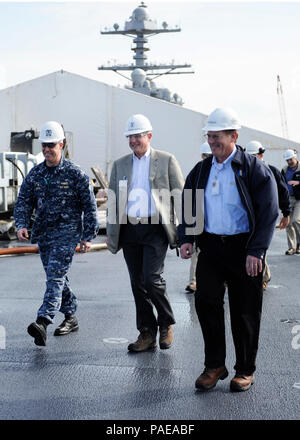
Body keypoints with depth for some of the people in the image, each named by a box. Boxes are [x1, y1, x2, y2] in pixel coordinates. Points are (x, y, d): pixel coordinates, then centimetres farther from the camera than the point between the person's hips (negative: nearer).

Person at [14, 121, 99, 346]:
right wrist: (22, 225, -9)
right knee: (57, 278, 13)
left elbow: (90, 206, -2)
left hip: (67, 232, -6)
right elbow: (23, 202, 10)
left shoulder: (75, 173, -5)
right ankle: (71, 318, 28)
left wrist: (88, 237, -5)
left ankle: (43, 322, -25)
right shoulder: (35, 174, 8)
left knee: (55, 276, -16)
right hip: (43, 234, 6)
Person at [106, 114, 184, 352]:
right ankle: (147, 333, 15)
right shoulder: (120, 165, 13)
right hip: (129, 231, 4)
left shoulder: (167, 160, 3)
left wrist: (181, 229, -5)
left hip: (155, 229, -4)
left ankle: (166, 324, 11)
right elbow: (113, 199, 16)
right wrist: (110, 231, 11)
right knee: (137, 283, 6)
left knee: (152, 279, -13)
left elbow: (180, 196, 2)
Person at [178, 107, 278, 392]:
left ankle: (245, 370, 20)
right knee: (205, 301, -6)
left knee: (244, 312, 4)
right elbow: (188, 206, 17)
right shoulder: (200, 171, 10)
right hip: (210, 246, 4)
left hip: (243, 249, -4)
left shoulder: (254, 169, -5)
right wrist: (186, 238, 2)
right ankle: (214, 365, 10)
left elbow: (268, 212, -8)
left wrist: (256, 251, -15)